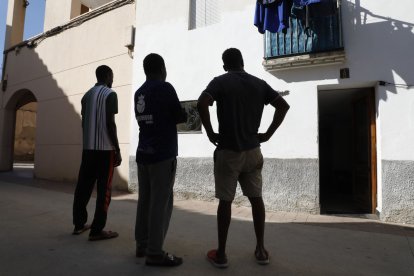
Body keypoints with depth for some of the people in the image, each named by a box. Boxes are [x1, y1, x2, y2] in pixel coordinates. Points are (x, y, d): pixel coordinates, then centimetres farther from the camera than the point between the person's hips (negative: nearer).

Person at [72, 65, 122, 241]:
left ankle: (79, 224, 23)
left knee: (83, 186, 13)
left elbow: (84, 122, 17)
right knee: (104, 190, -2)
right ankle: (97, 230, 1)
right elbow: (110, 124, -14)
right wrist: (117, 150, -11)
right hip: (105, 148, -7)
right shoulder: (110, 94, -7)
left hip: (88, 147, 7)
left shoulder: (87, 95, 15)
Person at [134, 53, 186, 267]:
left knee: (145, 200, 11)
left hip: (143, 152, 8)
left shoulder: (139, 93, 16)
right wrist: (171, 116, 16)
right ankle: (155, 253, 1)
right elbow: (181, 117, -4)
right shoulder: (165, 88, -6)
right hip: (163, 154, -7)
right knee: (160, 203, -4)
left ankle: (142, 245, 19)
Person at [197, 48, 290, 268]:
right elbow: (283, 105, 3)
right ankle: (261, 250, 23)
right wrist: (268, 134, 4)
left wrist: (210, 133, -10)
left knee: (225, 201, 4)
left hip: (228, 151, -3)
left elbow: (201, 104, -20)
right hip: (253, 150, 4)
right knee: (256, 198, 13)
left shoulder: (220, 82, -3)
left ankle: (220, 254, 14)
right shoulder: (259, 83, 9)